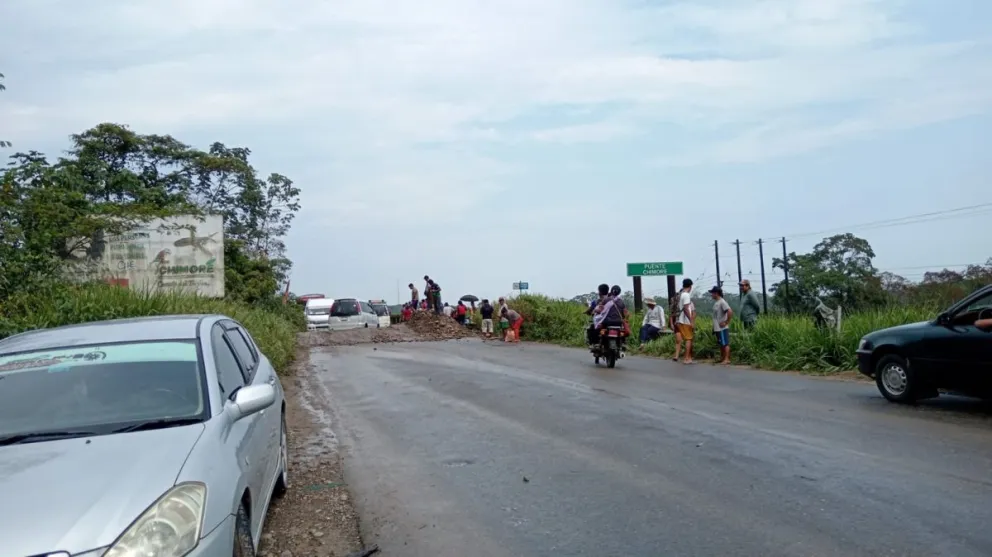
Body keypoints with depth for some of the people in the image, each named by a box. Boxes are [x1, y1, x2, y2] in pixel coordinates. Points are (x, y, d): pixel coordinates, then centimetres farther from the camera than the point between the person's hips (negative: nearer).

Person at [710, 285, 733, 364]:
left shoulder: (722, 302, -16)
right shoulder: (716, 302, 12)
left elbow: (730, 312, -25)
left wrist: (726, 322, -19)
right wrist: (713, 327, 17)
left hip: (722, 328, -9)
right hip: (717, 328, 9)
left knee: (725, 343, -3)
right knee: (721, 344, 15)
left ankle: (727, 359, 0)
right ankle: (722, 358, 23)